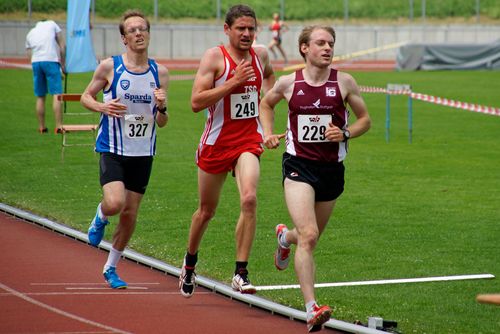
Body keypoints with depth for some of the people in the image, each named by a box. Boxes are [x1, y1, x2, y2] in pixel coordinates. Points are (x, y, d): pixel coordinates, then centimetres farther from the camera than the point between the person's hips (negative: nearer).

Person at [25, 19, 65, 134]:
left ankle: (41, 127, 13)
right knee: (57, 95, -6)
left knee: (40, 96, 11)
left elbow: (29, 54, 19)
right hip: (51, 60, -4)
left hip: (35, 62, 4)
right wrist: (63, 64, 13)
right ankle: (59, 126, -15)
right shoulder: (52, 24, 16)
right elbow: (62, 46, 9)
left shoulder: (30, 33, 25)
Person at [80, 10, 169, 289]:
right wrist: (102, 107, -13)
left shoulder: (160, 73, 2)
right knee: (115, 203, -23)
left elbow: (162, 123, 7)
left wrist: (161, 107, -16)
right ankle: (100, 219, 15)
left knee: (130, 214, 7)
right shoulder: (110, 67, -6)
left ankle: (111, 268, 26)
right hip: (112, 149, -3)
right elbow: (86, 96, 7)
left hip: (143, 153, 3)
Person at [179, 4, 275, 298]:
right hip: (217, 142, -2)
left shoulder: (261, 55, 4)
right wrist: (233, 82, -25)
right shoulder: (214, 57, -11)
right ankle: (190, 262, 40)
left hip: (249, 139, 2)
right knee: (207, 210, 13)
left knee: (249, 199, -22)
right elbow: (196, 102, -20)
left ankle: (241, 273, -18)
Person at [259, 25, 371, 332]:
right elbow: (266, 103, 20)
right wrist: (268, 134, 5)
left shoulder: (344, 82, -2)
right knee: (309, 236, -20)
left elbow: (365, 120, 8)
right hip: (299, 165, -3)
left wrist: (345, 134, -11)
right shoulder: (289, 83, -2)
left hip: (332, 168, 3)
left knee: (311, 237, 19)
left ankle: (285, 237, 58)